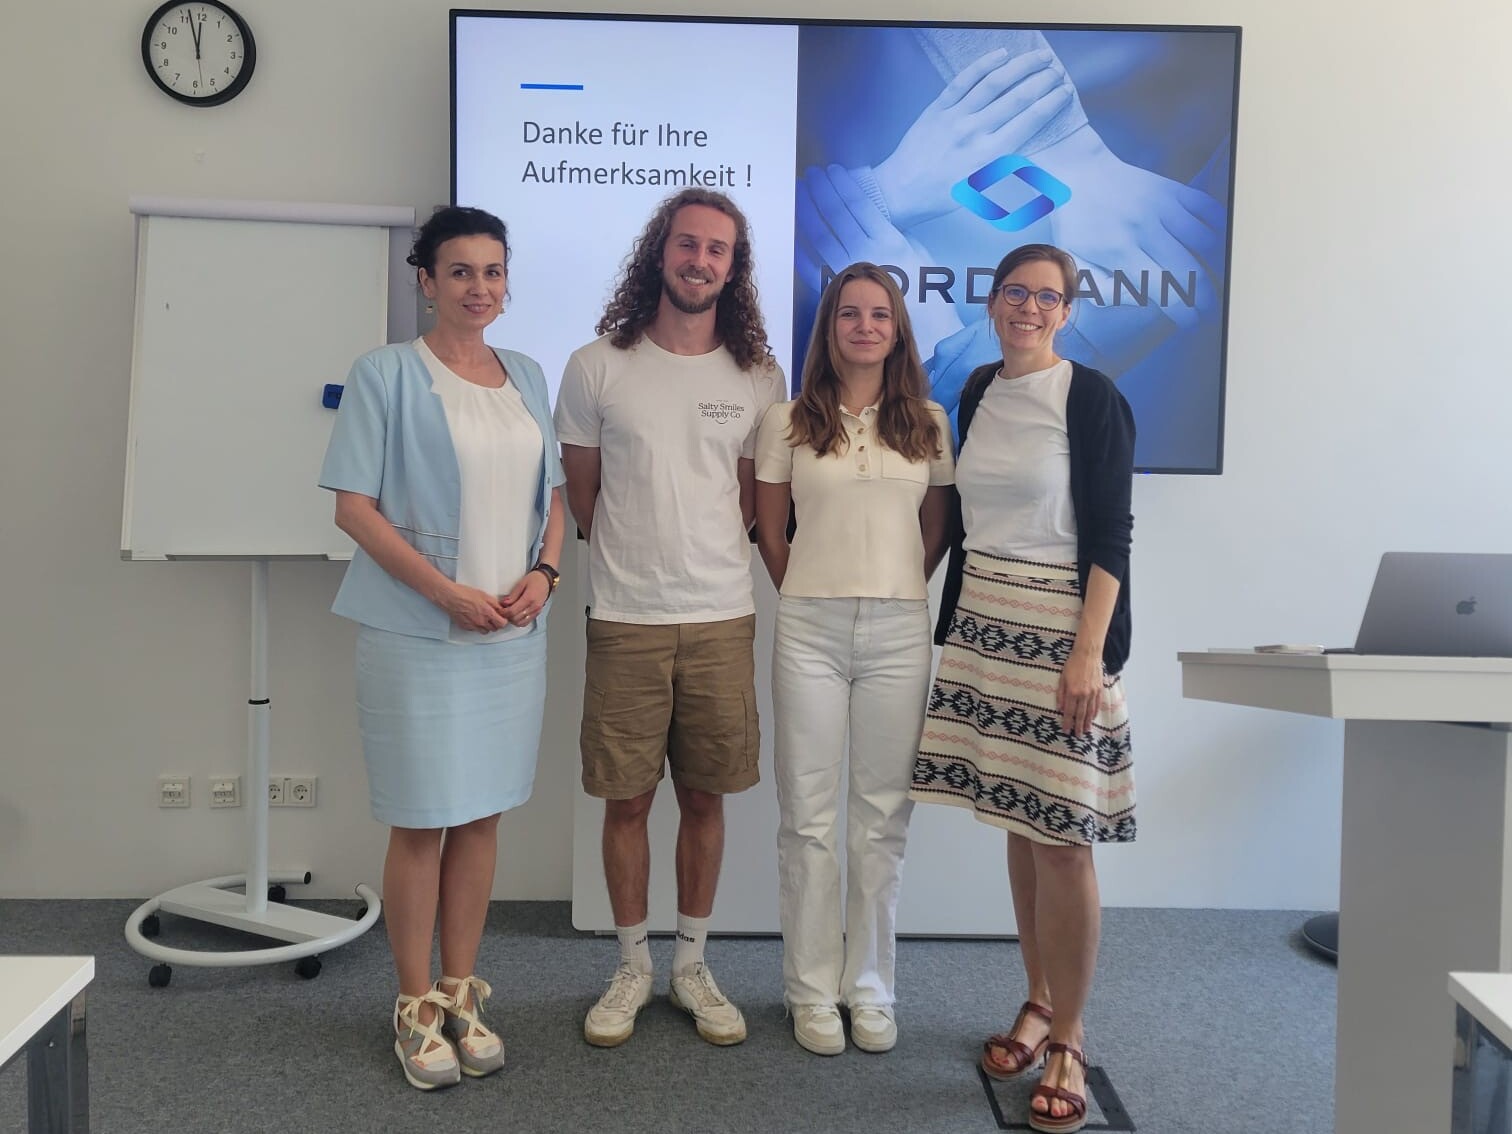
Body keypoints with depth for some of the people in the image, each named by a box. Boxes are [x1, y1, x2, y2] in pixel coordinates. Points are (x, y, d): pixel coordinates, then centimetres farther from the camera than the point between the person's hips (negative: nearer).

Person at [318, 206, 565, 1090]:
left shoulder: (528, 377, 12)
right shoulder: (388, 373, -3)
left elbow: (553, 495, 16)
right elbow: (354, 506, -8)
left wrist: (544, 572, -4)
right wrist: (447, 592, -16)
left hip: (514, 630, 5)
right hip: (419, 631, -4)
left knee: (483, 813, 10)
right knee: (422, 819, 2)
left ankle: (462, 993, 25)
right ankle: (416, 1007, 18)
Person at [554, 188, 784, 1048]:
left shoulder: (759, 377, 5)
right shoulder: (598, 367, 0)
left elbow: (757, 500, 12)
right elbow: (581, 498, 7)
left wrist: (707, 553, 4)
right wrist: (636, 557, 6)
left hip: (723, 619, 2)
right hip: (627, 621, -1)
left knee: (705, 797, 11)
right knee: (628, 800, 7)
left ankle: (693, 964, 28)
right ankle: (633, 969, 25)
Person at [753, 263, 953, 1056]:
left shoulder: (927, 423, 7)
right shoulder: (788, 422, 3)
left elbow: (937, 532, 13)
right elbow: (769, 532, 8)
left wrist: (895, 594, 7)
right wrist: (809, 597, 9)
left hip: (898, 632, 1)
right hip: (810, 630, -1)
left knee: (883, 815, 7)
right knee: (809, 815, 4)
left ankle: (870, 988, 21)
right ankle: (812, 990, 17)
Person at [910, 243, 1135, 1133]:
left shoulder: (1092, 399, -5)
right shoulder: (979, 391, 12)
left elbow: (1110, 534, -9)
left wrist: (1089, 653, -17)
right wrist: (954, 622, 15)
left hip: (1060, 627, -5)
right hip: (983, 625, 5)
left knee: (1061, 837, -4)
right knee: (1019, 826, 10)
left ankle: (1067, 1041, 10)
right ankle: (1039, 1004, 25)